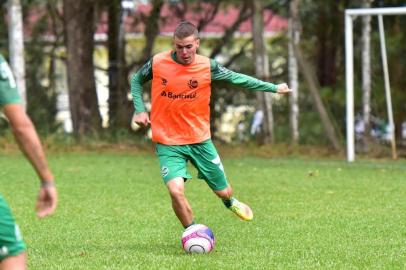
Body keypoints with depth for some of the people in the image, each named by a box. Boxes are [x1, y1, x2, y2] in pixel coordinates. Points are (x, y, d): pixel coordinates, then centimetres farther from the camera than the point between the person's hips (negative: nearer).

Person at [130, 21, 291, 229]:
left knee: (223, 191, 11)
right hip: (168, 143, -2)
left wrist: (273, 88, 10)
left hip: (200, 141, 2)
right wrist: (139, 110, -1)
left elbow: (237, 78, 7)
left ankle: (230, 202, 52)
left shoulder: (207, 66, -7)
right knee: (176, 190, -23)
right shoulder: (158, 63, -9)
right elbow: (136, 80, 11)